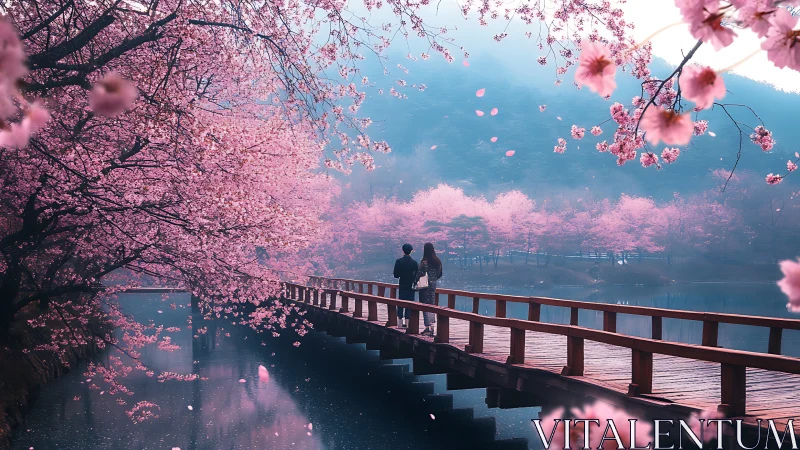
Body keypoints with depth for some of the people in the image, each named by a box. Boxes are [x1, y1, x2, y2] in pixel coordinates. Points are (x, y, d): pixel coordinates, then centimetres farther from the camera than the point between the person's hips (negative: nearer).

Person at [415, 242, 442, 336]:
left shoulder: (424, 261, -15)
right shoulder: (437, 261, 5)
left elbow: (420, 274, -17)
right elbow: (439, 274, 11)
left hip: (425, 285, -7)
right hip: (433, 285, 7)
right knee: (432, 305, 13)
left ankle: (428, 327, -4)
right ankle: (431, 327, 16)